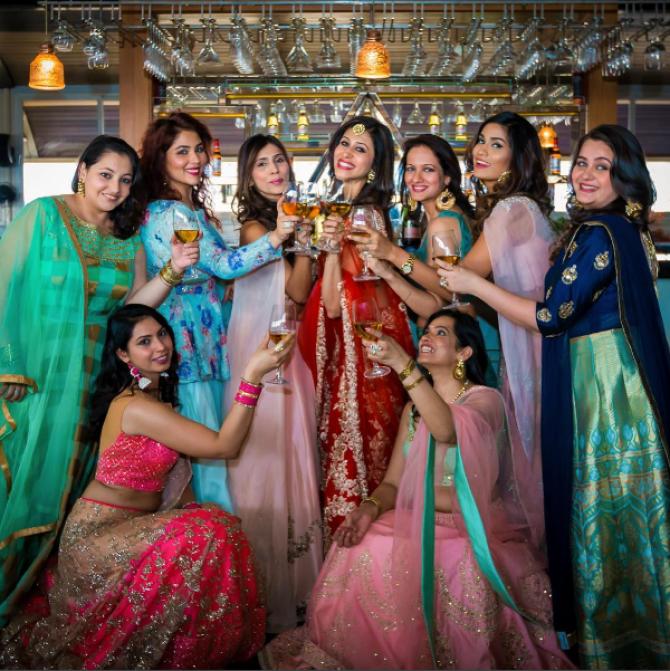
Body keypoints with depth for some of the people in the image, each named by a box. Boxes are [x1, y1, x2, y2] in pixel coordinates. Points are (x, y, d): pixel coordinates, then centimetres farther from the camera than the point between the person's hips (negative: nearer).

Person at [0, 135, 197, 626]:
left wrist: (172, 271, -13)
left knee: (64, 481, 12)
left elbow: (132, 306, 3)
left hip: (90, 381, 5)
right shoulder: (43, 215, -6)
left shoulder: (128, 239, 8)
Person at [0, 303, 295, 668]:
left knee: (219, 524, -7)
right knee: (208, 533, -26)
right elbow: (224, 445, -24)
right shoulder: (136, 407, -22)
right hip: (98, 532, -9)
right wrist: (252, 375, -31)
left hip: (132, 522, 9)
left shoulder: (157, 392, 7)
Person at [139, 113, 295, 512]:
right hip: (187, 343, -9)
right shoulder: (167, 213, -14)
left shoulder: (196, 210, 15)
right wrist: (279, 236, -29)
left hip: (208, 341, 9)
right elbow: (223, 265, -22)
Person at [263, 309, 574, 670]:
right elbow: (393, 483, 8)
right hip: (419, 525, 5)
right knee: (361, 557, -23)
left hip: (474, 531, -4)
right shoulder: (413, 407, 15)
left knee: (454, 568, -36)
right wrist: (370, 508, -15)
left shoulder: (486, 398, -2)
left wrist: (403, 365, -31)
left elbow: (448, 430, -27)